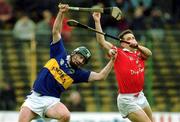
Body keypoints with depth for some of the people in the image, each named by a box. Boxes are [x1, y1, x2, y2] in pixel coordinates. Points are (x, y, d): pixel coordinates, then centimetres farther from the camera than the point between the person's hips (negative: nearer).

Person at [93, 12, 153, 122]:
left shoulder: (139, 54, 9)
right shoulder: (119, 53, -4)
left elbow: (149, 53, -13)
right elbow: (101, 41, -10)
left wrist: (137, 45, -30)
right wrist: (97, 21, -15)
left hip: (140, 96, 6)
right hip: (127, 100, -6)